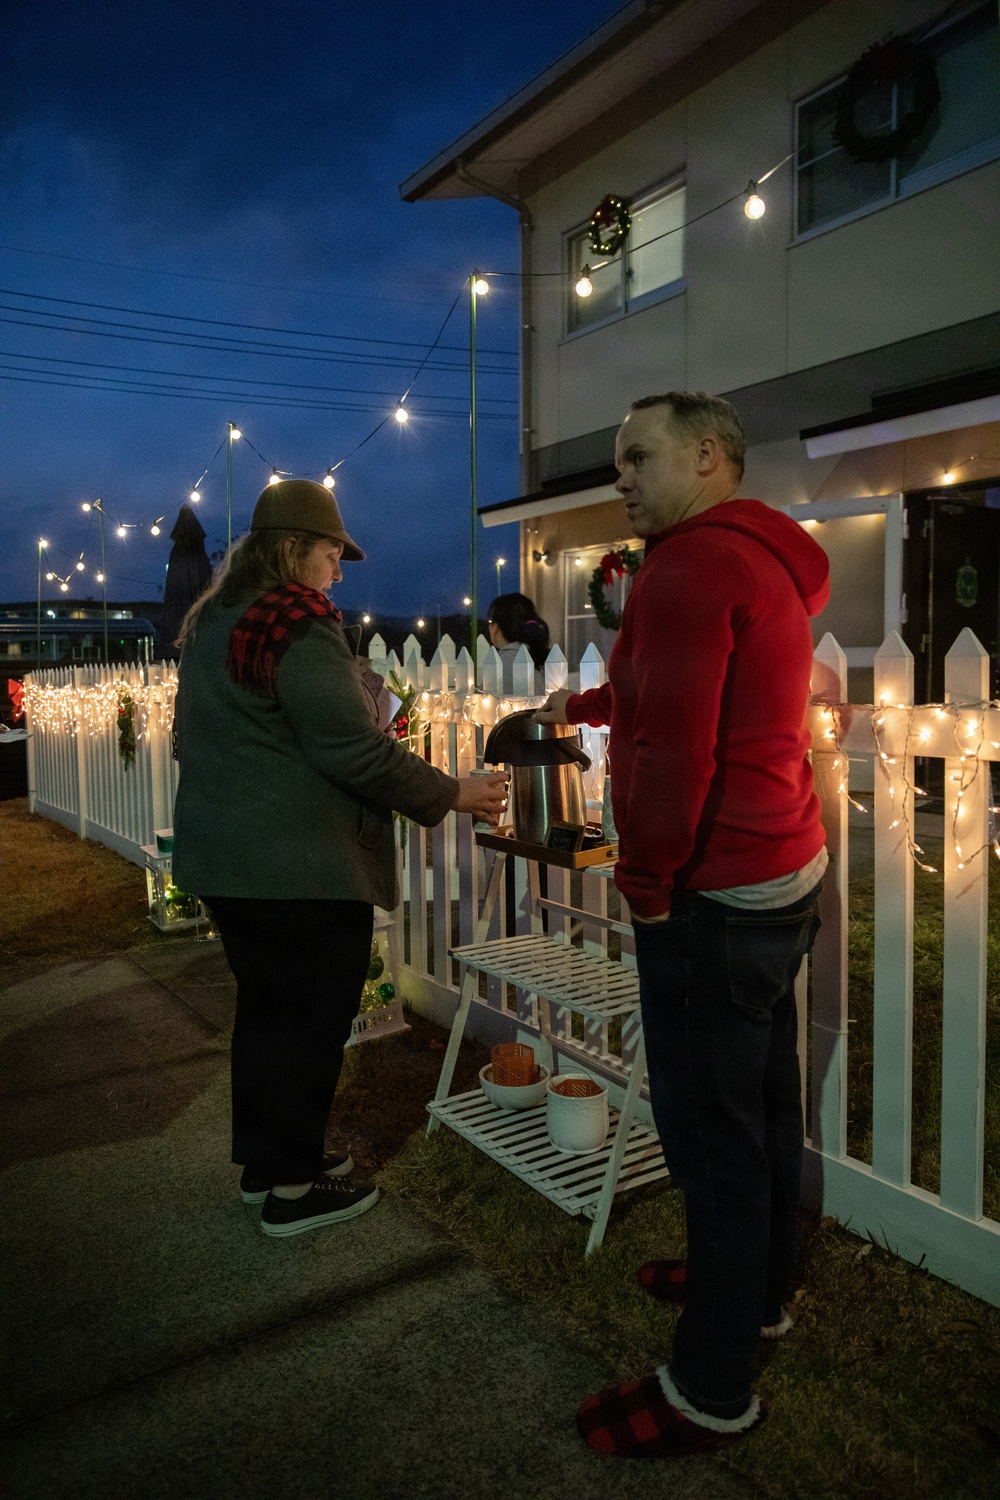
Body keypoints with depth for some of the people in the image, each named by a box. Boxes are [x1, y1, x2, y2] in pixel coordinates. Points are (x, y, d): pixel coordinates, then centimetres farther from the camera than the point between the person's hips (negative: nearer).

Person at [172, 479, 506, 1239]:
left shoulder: (212, 621, 13)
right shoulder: (296, 621, -17)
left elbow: (199, 739, 21)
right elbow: (355, 750, -21)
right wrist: (452, 794, -11)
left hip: (227, 855, 10)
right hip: (301, 865, -9)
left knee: (265, 1006, 20)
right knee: (311, 1018, 4)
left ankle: (263, 1160, 34)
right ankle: (292, 1188, 18)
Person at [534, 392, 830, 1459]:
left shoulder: (692, 566, -18)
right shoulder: (765, 558, 13)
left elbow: (673, 748, -25)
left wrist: (647, 883, -15)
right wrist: (586, 703, 26)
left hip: (714, 900, -10)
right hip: (784, 876, 10)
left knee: (712, 1132, 1)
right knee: (762, 1100, 21)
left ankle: (712, 1389, 17)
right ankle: (757, 1291, 41)